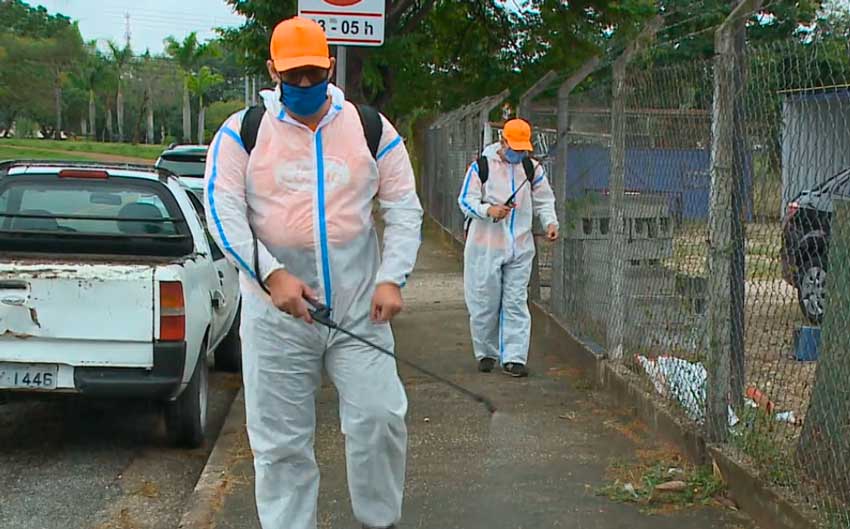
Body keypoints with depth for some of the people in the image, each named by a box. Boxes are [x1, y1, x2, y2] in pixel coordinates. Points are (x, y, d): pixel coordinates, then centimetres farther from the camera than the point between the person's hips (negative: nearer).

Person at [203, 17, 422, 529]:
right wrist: (272, 275, -21)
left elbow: (405, 208, 5)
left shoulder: (371, 130, 5)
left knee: (380, 418, -5)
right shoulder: (242, 133, 1)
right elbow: (224, 213, -8)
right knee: (281, 442, 5)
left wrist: (392, 278, -9)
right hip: (276, 314, 0)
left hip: (359, 309, 1)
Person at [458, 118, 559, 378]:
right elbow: (466, 201, -4)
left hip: (519, 248, 2)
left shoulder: (532, 169, 7)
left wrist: (550, 222, -5)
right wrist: (489, 210, -22)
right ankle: (486, 353, 20)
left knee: (516, 303, -1)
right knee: (485, 303, 4)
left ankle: (513, 358, 1)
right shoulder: (482, 166, -2)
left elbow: (544, 201, 14)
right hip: (486, 246, -2)